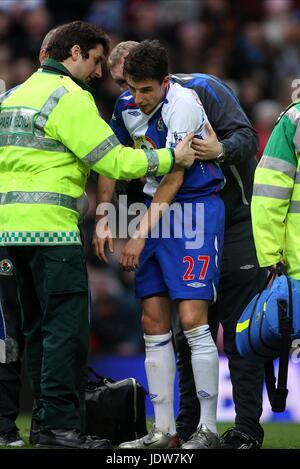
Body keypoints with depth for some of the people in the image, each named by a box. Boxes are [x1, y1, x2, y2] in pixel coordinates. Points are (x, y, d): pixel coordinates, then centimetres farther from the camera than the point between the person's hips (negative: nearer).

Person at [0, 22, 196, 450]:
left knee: (39, 326, 13)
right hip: (50, 224, -9)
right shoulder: (69, 97, -9)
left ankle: (45, 417, 15)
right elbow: (113, 161, -12)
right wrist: (171, 158, -3)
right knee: (67, 325, -9)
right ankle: (61, 426, -13)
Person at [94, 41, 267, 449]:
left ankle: (248, 428, -4)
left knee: (239, 331, -6)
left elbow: (247, 137, -17)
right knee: (188, 331, 6)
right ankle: (188, 426, 13)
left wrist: (221, 149, -38)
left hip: (238, 224, -6)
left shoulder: (203, 89, -10)